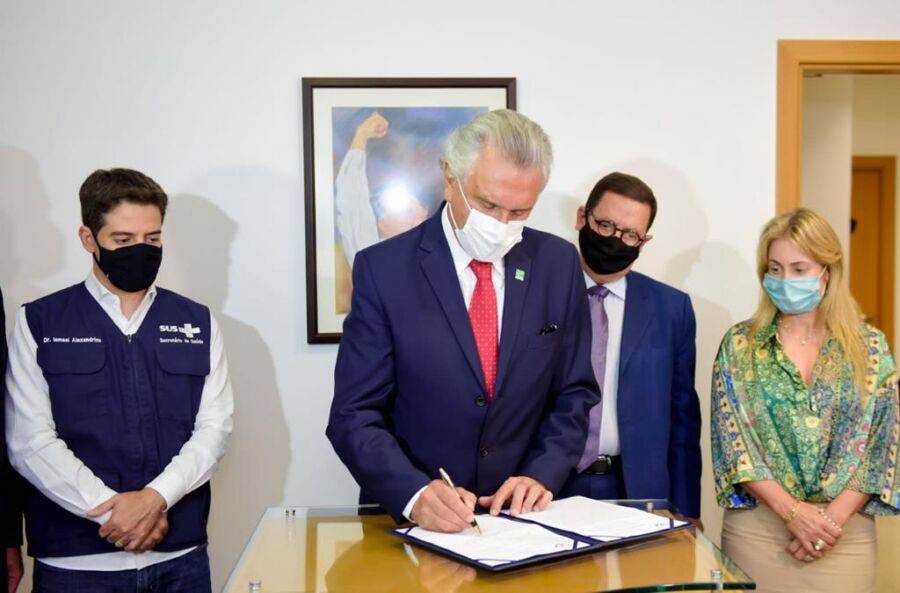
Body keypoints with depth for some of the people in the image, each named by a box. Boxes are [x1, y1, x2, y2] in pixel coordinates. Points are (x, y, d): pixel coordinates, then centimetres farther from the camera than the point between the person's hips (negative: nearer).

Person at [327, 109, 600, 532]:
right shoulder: (383, 269, -7)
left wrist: (542, 475, -6)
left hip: (521, 514, 2)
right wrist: (415, 494, -23)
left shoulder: (558, 263, 2)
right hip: (406, 516, -2)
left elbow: (573, 394, 9)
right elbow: (354, 416, -8)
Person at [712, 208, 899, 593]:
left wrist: (833, 517, -12)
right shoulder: (739, 345, 0)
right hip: (756, 527, 0)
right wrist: (793, 511, -15)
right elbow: (733, 441, -6)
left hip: (845, 530, 1)